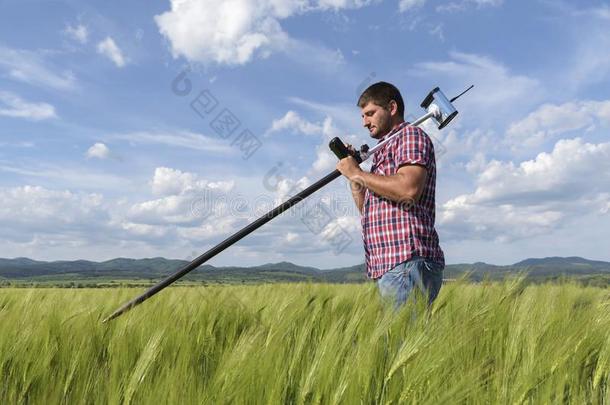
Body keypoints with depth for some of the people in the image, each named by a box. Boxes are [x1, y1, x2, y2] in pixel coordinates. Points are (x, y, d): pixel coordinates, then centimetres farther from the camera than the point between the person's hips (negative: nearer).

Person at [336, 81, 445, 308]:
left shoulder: (411, 135, 0)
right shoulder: (384, 150, 26)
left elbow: (409, 190, -19)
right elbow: (367, 210, 27)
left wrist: (358, 173, -8)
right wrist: (352, 173, 15)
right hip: (388, 267, 9)